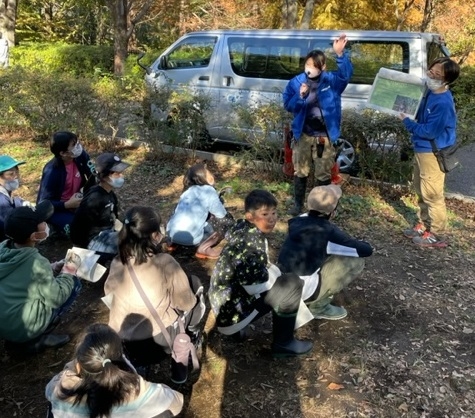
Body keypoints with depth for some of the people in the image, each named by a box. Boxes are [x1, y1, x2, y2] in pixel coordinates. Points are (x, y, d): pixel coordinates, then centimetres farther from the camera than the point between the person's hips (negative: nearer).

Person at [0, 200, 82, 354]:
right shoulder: (37, 262, -24)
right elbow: (57, 298, -12)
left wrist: (52, 268, 6)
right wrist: (69, 273, 2)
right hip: (20, 329, -6)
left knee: (44, 283, 22)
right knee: (74, 283, 2)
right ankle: (33, 340, 4)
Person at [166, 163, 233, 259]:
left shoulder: (188, 191, 19)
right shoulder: (208, 190, 1)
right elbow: (221, 214, 6)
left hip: (171, 234, 7)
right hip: (190, 237, -7)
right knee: (227, 220, 7)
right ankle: (204, 249, -4)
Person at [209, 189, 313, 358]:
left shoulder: (243, 227, 2)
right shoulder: (252, 243, -26)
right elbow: (255, 285, -23)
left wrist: (268, 270, 6)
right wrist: (272, 274, -5)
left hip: (222, 299, 9)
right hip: (231, 311, -9)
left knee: (276, 287, 24)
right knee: (293, 283, -9)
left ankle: (239, 326, 21)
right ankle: (283, 343, 4)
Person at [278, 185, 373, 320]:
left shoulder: (299, 221, 4)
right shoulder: (328, 232, -14)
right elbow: (366, 250, -7)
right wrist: (355, 243, 16)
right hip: (301, 290, -7)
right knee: (356, 261, -3)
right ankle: (319, 307, 5)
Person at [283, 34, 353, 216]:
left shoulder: (331, 80, -7)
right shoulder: (296, 82, -3)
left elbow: (346, 74, -26)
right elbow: (288, 105, 0)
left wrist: (340, 54, -44)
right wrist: (300, 97, -22)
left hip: (325, 136, -1)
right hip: (303, 134, 1)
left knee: (324, 174, 8)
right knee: (300, 172, 12)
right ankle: (298, 204, 27)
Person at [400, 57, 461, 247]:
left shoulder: (443, 103, -27)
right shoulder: (431, 92, 2)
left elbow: (429, 132, -25)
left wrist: (406, 121, -15)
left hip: (433, 153, -10)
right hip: (422, 149, 10)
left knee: (432, 194, 1)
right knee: (421, 191, 19)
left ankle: (436, 235, 13)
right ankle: (423, 225, 33)